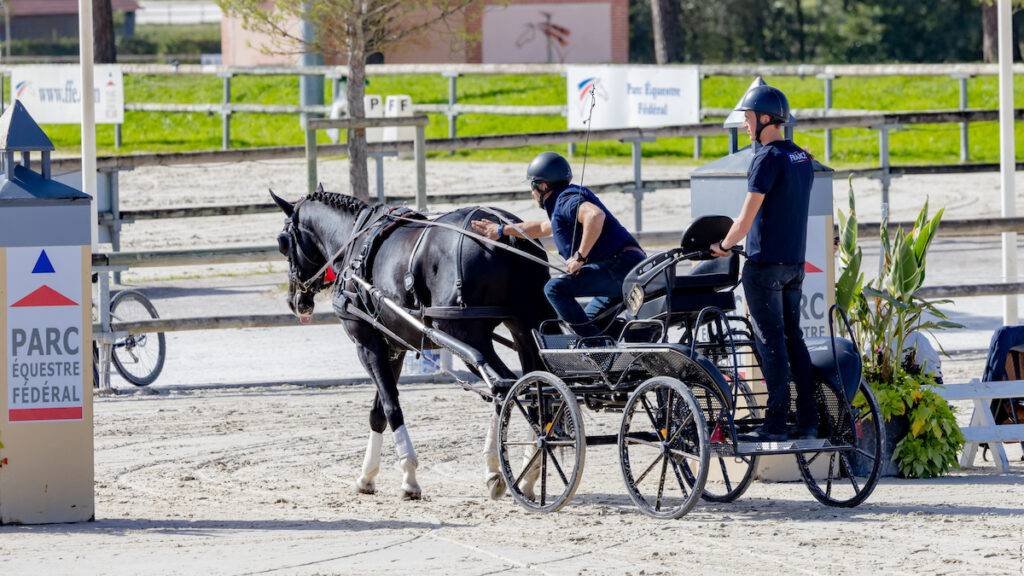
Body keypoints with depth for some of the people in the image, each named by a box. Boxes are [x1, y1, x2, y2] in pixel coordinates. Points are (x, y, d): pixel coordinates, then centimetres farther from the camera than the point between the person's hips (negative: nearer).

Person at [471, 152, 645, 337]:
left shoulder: (566, 199, -8)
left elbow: (596, 216, -29)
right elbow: (543, 227, 45)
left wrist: (579, 256, -23)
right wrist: (501, 231, 52)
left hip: (619, 264, -11)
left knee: (555, 288, -17)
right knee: (588, 320, 23)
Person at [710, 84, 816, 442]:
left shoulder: (768, 159, -14)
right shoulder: (802, 158, 11)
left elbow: (747, 216, -14)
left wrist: (724, 245, 2)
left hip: (765, 264, -8)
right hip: (795, 261, 8)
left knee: (771, 343, -5)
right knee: (793, 339, 11)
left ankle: (775, 423, -5)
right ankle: (808, 420, 10)